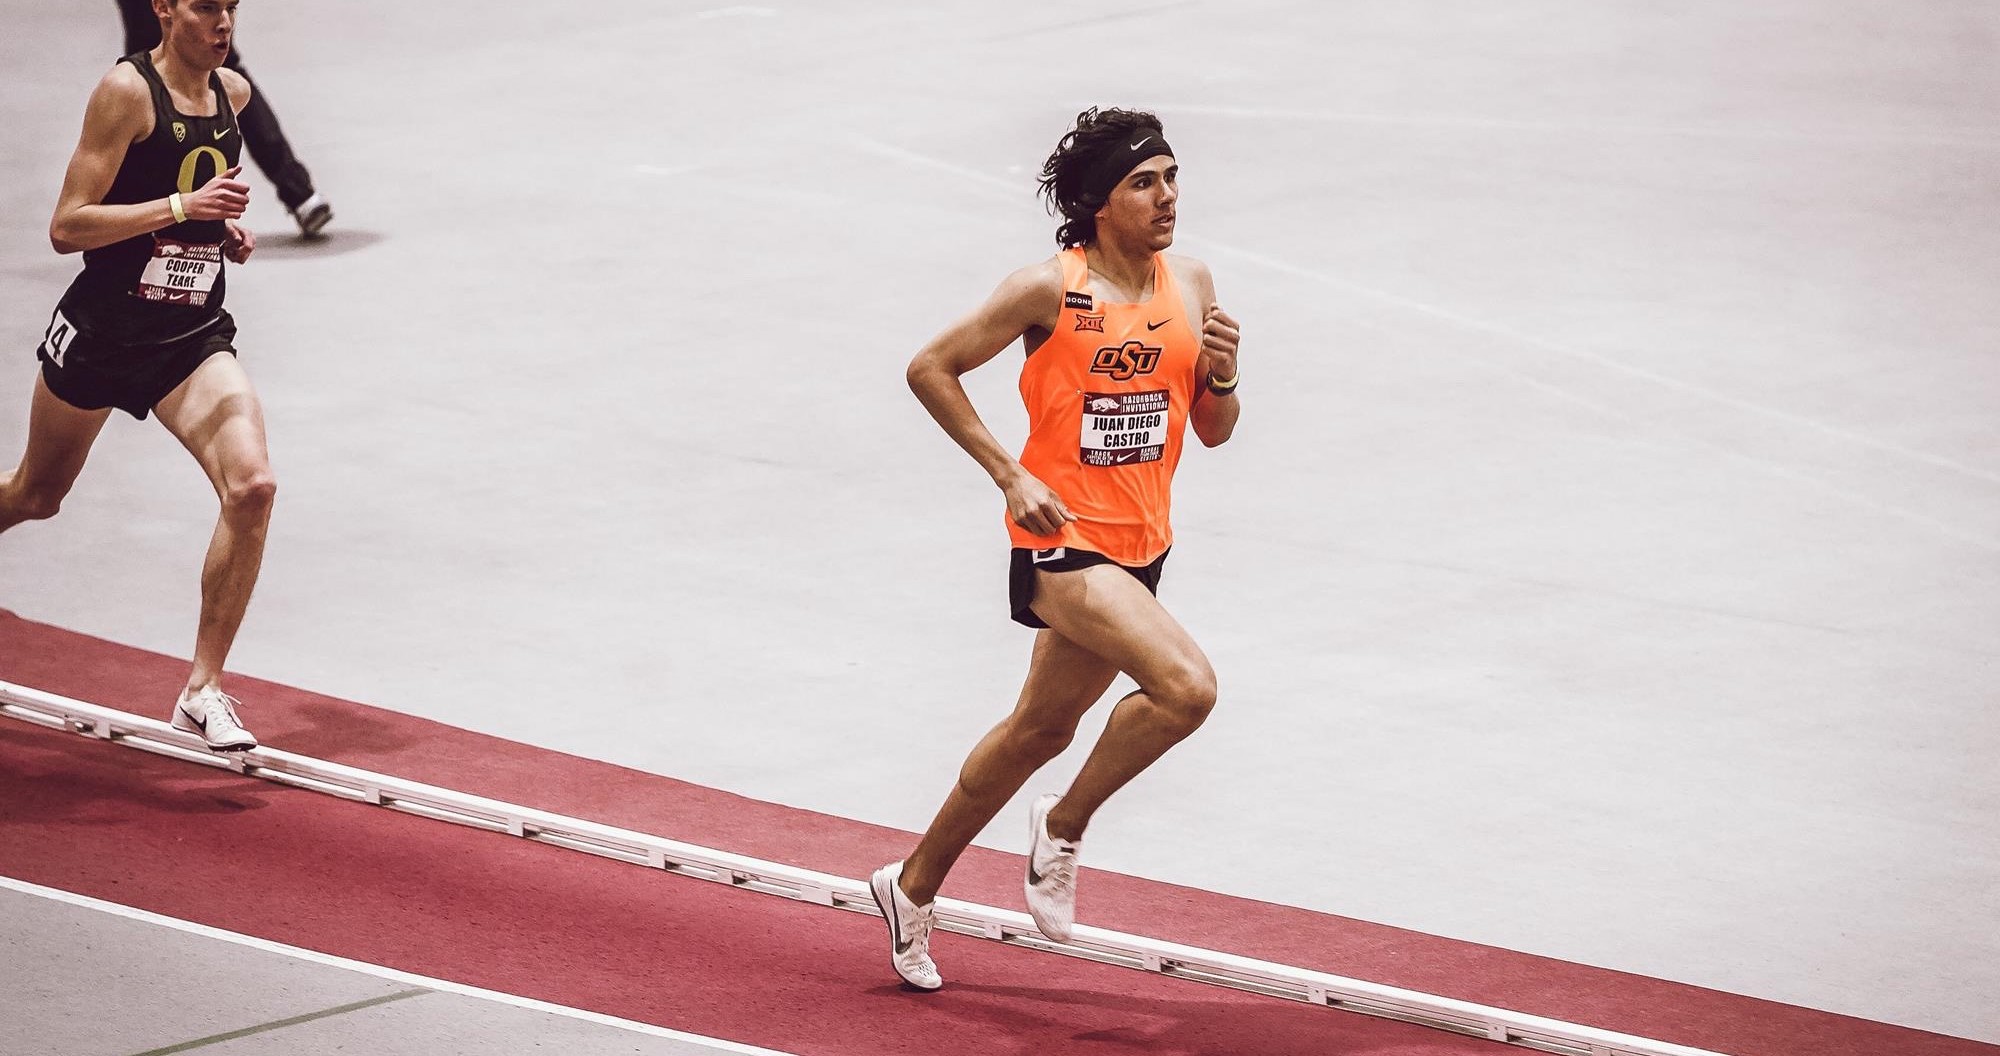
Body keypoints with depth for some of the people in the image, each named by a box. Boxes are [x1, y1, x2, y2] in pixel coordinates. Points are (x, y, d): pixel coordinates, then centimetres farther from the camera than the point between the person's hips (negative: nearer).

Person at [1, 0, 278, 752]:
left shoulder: (233, 93, 3)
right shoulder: (126, 91, -16)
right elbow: (66, 227, -20)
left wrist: (225, 224, 7)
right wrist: (183, 205, -27)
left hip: (193, 339, 4)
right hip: (103, 329, -4)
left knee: (251, 486, -19)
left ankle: (202, 691, -12)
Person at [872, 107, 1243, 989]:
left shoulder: (1190, 283, 4)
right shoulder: (1051, 290, -14)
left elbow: (1212, 432, 12)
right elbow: (930, 368, -8)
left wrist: (1221, 378, -10)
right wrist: (1009, 476, -12)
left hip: (1137, 550, 7)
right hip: (1063, 542, -7)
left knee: (1041, 730, 19)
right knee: (1187, 686, -25)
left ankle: (913, 885, 37)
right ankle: (1063, 826, -2)